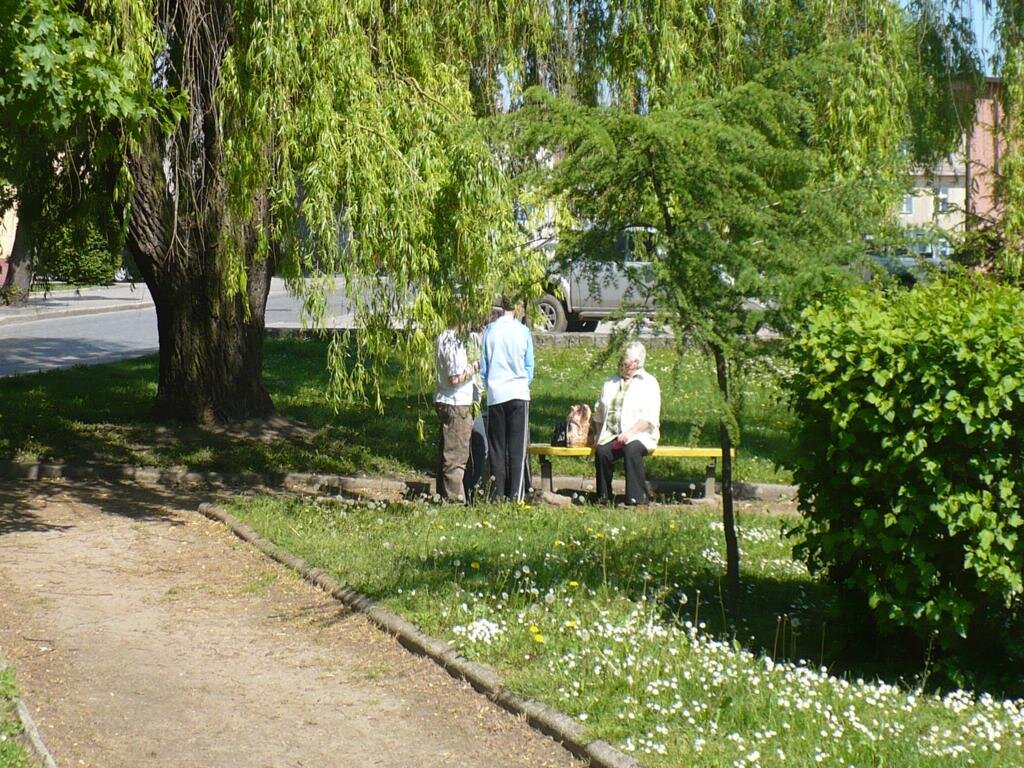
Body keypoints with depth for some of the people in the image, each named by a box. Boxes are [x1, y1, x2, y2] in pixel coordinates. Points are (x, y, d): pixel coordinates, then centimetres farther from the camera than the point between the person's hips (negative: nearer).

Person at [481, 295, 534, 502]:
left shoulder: (489, 330, -1)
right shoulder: (523, 331, -3)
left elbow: (482, 365, 6)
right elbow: (529, 366, 4)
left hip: (495, 395, 1)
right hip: (518, 393, -1)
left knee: (496, 447, 7)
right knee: (517, 447, 0)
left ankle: (498, 494, 7)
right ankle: (516, 494, -5)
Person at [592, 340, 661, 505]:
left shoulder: (649, 383, 4)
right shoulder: (610, 384, 21)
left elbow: (650, 417, -7)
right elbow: (598, 414, 22)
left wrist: (629, 433, -19)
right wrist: (600, 435, 5)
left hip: (640, 435, -4)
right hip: (611, 435, 4)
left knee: (631, 450, -36)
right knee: (601, 451, -28)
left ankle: (637, 498, -30)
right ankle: (603, 498, -18)